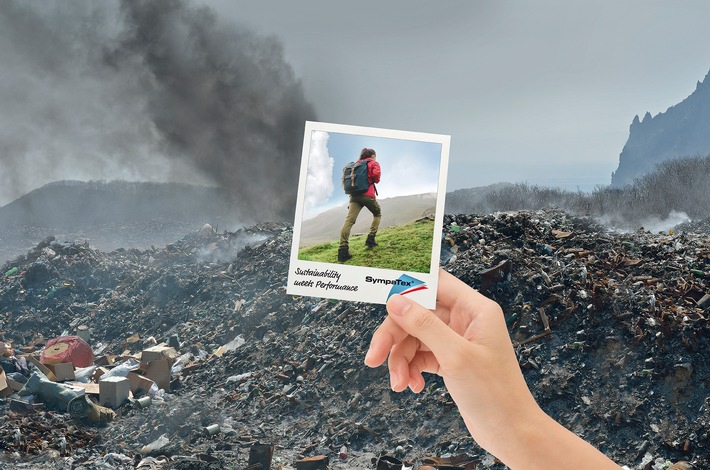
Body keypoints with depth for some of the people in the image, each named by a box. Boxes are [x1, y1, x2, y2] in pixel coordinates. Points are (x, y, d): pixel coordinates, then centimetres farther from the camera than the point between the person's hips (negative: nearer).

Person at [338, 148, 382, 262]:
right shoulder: (374, 163, 8)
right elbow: (376, 175, -9)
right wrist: (376, 180, 10)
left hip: (354, 195, 4)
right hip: (368, 195, -4)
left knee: (349, 220, -12)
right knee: (377, 214, 23)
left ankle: (342, 249, -25)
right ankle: (370, 239, 8)